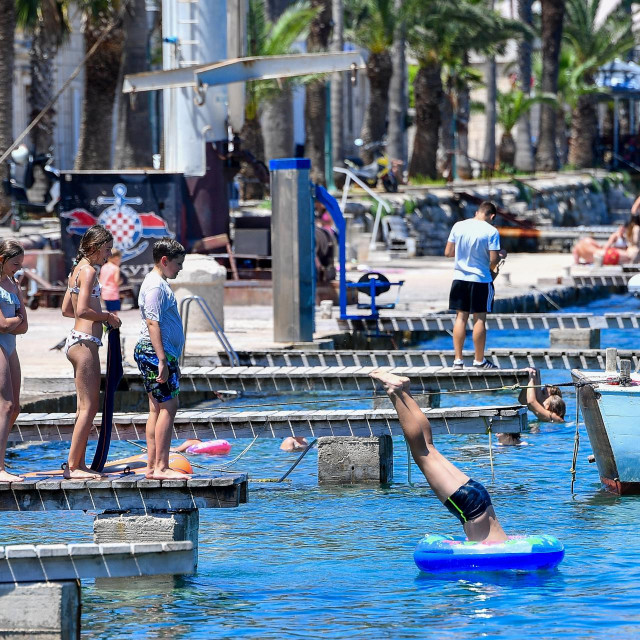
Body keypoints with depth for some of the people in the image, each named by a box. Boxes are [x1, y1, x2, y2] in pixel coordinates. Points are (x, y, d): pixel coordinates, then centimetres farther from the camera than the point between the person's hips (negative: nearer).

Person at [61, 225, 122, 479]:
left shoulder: (77, 270, 16)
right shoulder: (89, 270, -12)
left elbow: (66, 309, 22)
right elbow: (83, 310, -22)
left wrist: (101, 315, 17)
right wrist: (107, 317, -7)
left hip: (78, 341, 10)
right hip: (85, 341, -10)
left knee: (88, 407, 13)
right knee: (88, 408, -8)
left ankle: (79, 465, 15)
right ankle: (72, 466, -8)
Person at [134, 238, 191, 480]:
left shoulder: (158, 283, 19)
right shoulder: (156, 285, -13)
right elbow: (152, 323, -20)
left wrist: (169, 360, 26)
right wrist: (163, 361, -24)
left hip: (154, 353, 11)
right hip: (156, 352, -11)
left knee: (157, 408, 11)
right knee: (168, 406, -12)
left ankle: (152, 466, 12)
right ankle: (161, 467, -14)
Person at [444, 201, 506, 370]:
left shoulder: (458, 226, 0)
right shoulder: (491, 232, -12)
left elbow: (448, 252, 4)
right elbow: (493, 259, -15)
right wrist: (500, 256, 7)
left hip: (460, 278, 4)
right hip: (481, 280, -4)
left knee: (461, 317, 9)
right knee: (479, 319, 4)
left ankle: (458, 359, 9)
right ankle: (479, 361, 10)